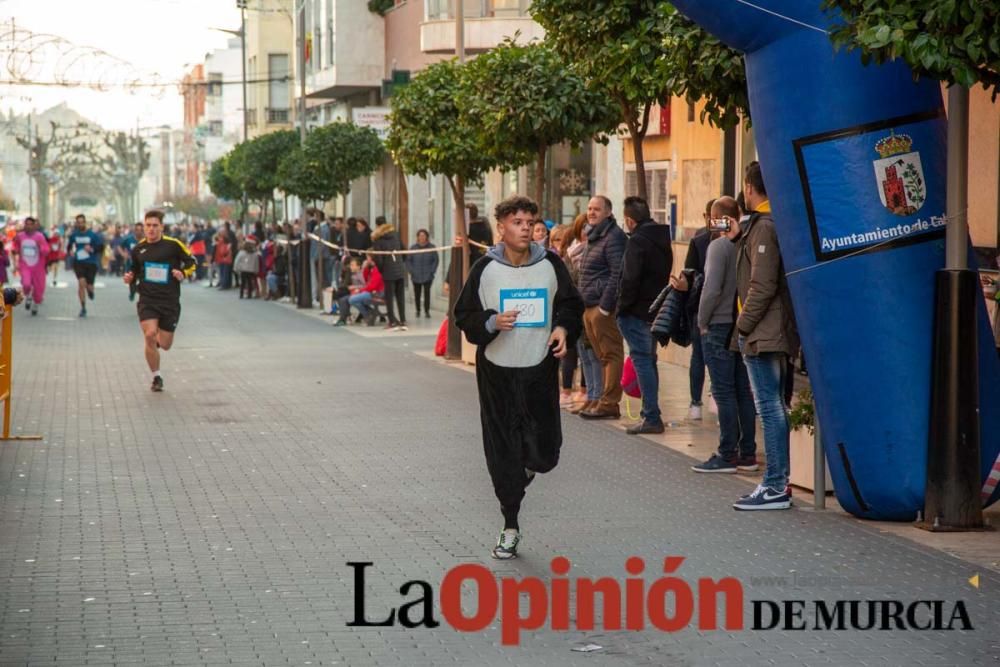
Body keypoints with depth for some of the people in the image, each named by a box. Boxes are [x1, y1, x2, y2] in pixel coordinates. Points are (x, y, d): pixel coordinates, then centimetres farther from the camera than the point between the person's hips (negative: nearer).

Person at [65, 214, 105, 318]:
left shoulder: (93, 235, -5)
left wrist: (92, 249, -19)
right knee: (81, 282, -17)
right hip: (78, 262, 1)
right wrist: (70, 251, -1)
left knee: (89, 286, -2)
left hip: (91, 263, -1)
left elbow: (101, 247, -2)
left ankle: (90, 290, 40)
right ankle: (83, 308, -5)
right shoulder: (73, 235, 3)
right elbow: (69, 245, 19)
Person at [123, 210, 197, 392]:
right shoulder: (138, 249, 6)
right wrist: (130, 278, 0)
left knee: (164, 345, 2)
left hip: (170, 301, -1)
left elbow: (191, 261, 6)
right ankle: (156, 377, -2)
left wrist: (183, 273, -13)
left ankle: (160, 337, 43)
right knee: (149, 335, -20)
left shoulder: (173, 245, -4)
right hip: (147, 300, 1)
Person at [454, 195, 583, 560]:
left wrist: (563, 328, -8)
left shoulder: (550, 265, 0)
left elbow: (571, 304, 12)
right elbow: (464, 316, 1)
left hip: (540, 369, 1)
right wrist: (492, 323, -18)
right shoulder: (485, 269, -3)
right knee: (502, 453, 3)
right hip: (497, 371, -1)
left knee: (544, 452, -1)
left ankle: (529, 466, 38)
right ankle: (510, 527, 16)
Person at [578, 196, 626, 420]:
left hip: (604, 307, -10)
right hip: (590, 307, 10)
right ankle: (606, 401, 17)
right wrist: (586, 305, 17)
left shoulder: (613, 237, -11)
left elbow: (618, 274, -18)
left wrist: (605, 306, -20)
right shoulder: (593, 237, 20)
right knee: (602, 356, 12)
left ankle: (609, 404, -7)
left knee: (611, 355, -6)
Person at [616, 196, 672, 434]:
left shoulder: (637, 241, -15)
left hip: (637, 311, -9)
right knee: (649, 359, 16)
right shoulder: (663, 239, 12)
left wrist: (622, 308, -12)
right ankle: (651, 413, 21)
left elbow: (630, 279, -20)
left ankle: (651, 417, -10)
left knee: (642, 360, -7)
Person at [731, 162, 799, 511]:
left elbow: (762, 285, -20)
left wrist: (743, 326, -13)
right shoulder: (772, 224, 16)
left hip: (762, 335, -10)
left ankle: (775, 488, -8)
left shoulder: (763, 227, -14)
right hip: (778, 333, 10)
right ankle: (778, 482, 19)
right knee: (775, 408, 13)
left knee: (770, 409, -9)